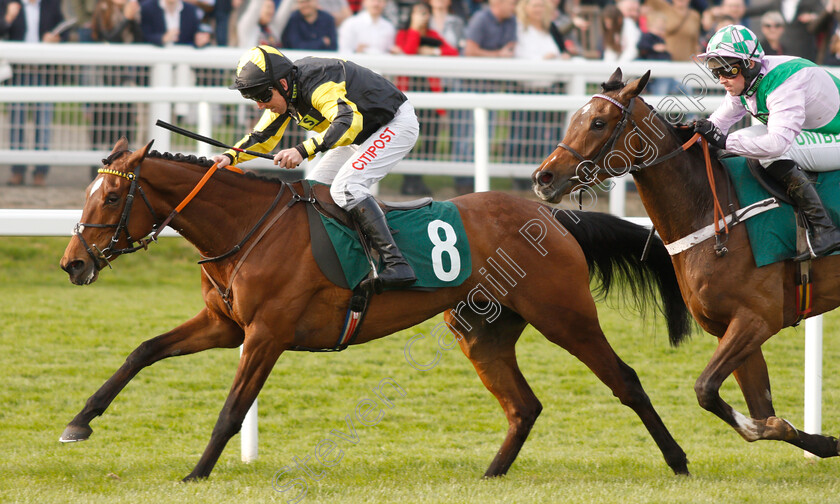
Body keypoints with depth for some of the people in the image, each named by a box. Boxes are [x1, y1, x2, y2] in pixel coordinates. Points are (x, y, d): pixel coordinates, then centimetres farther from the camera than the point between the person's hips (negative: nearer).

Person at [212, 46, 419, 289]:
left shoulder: (318, 85, -33)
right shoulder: (284, 93, -4)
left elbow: (349, 122, -49)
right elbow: (263, 137, 5)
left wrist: (303, 150, -57)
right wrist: (231, 156, -13)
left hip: (396, 123, -10)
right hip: (365, 134, 10)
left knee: (345, 187, -26)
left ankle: (396, 264, -30)